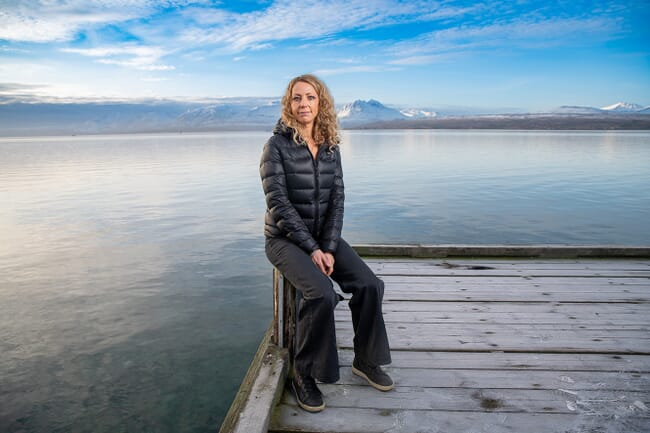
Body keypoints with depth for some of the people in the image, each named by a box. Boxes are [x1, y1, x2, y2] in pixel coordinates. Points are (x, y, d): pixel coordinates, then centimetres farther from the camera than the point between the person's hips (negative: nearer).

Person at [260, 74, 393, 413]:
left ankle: (365, 360, 8)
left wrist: (329, 248, -13)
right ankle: (304, 375, -8)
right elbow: (278, 203, -15)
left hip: (324, 236, 5)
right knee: (321, 293, -29)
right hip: (285, 238, -4)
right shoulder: (277, 145, -9)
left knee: (369, 285, -15)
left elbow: (337, 201, 0)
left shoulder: (331, 147, 4)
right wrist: (312, 249, -20)